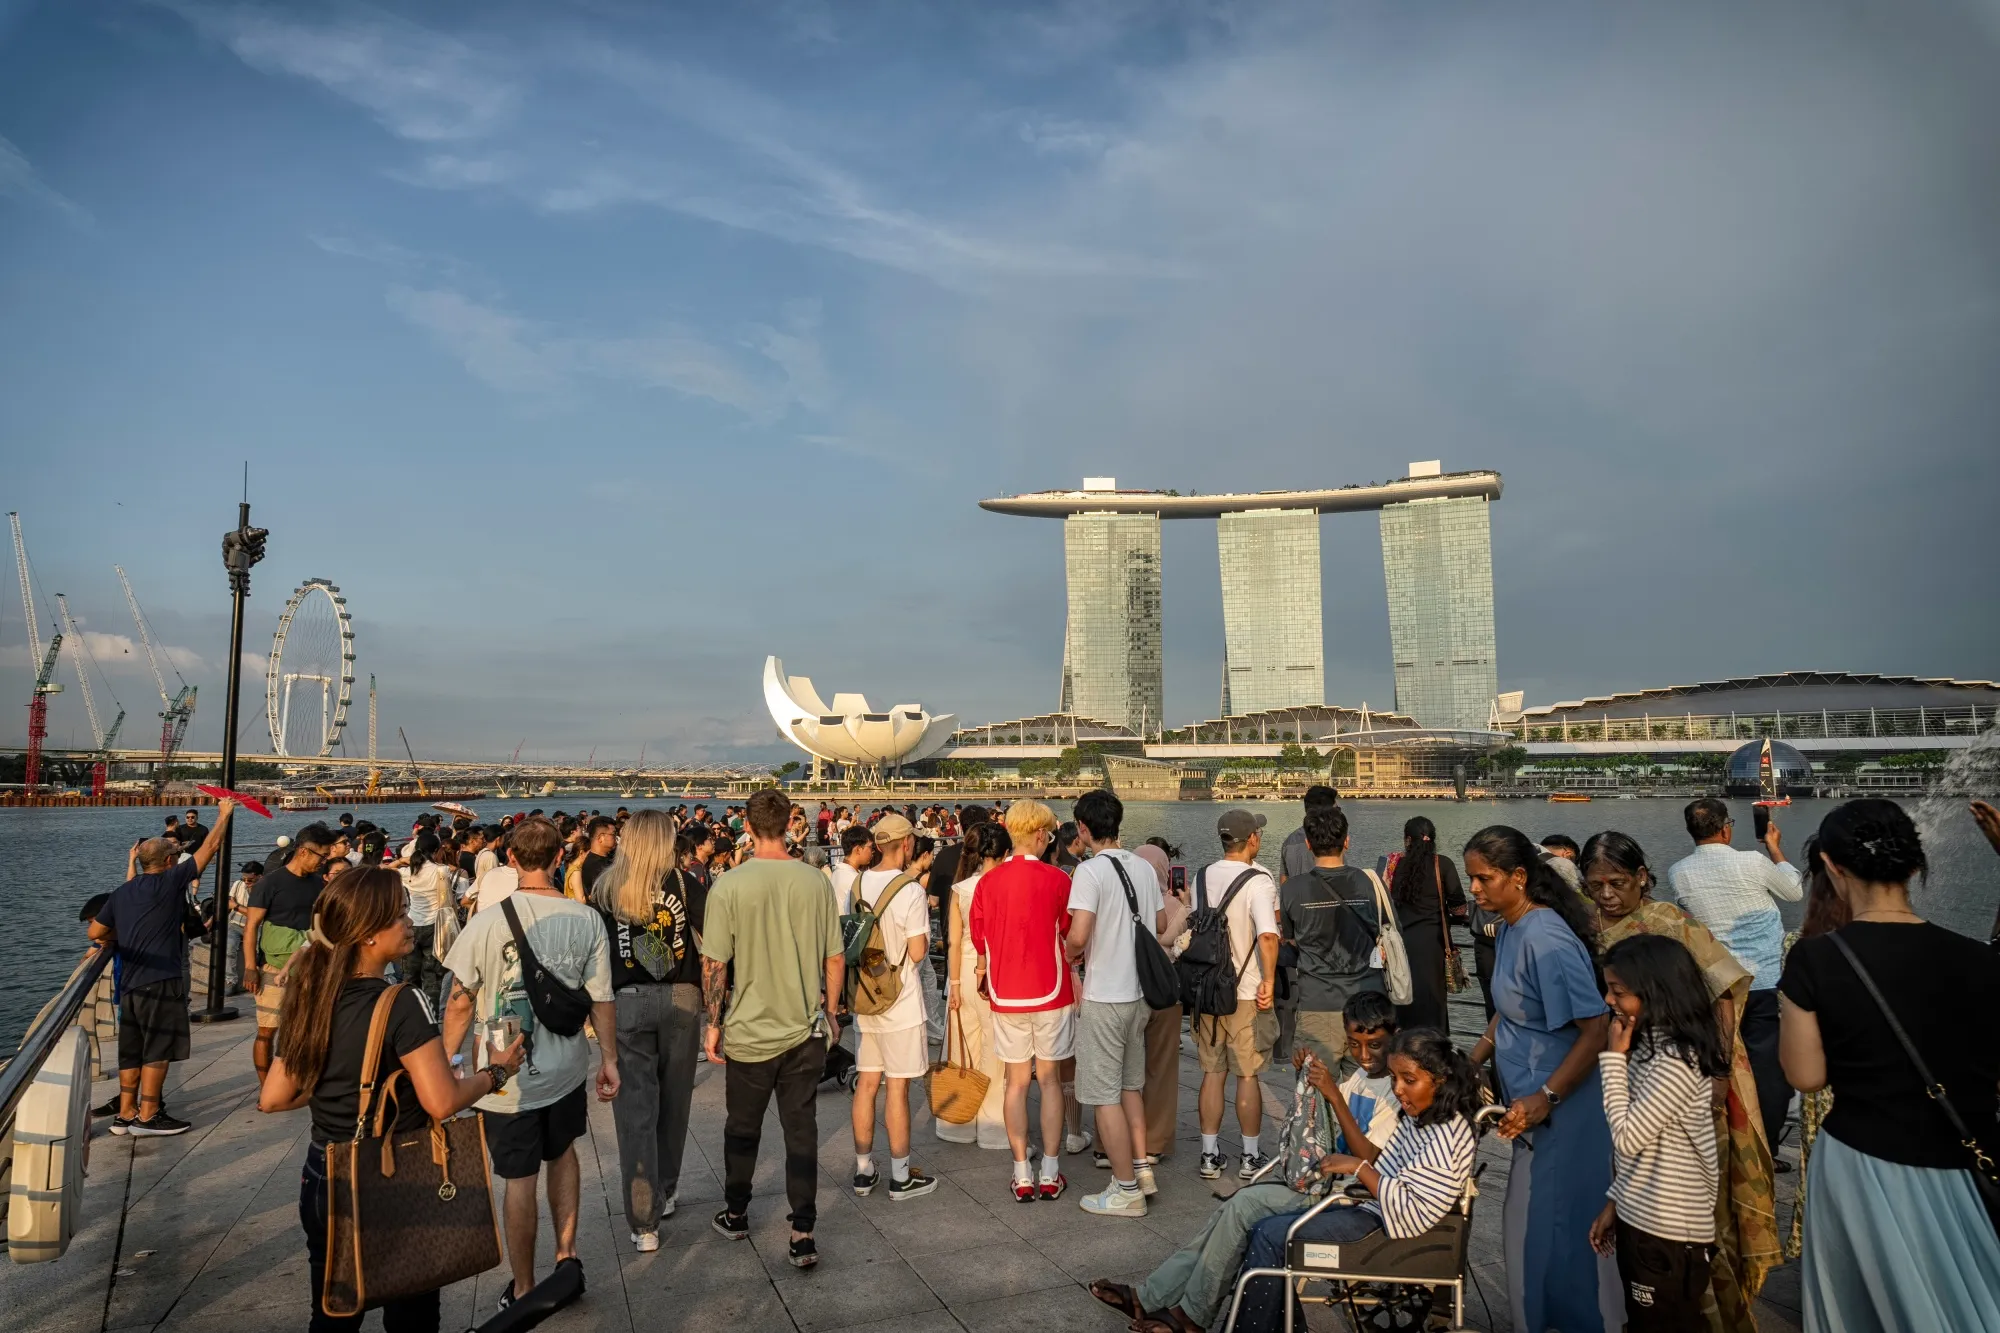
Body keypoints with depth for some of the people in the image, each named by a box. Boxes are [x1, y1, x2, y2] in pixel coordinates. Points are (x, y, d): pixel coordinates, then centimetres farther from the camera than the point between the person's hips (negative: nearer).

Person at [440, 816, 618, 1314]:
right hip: (566, 1069, 2)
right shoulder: (586, 920, -9)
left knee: (521, 1180, 11)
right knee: (562, 1152, 28)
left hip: (508, 1077, -2)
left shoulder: (488, 922, -16)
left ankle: (523, 1290, 26)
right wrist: (609, 1058, 6)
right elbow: (601, 999, -6)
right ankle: (567, 1252, 28)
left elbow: (461, 1002, -9)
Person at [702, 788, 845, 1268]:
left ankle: (736, 1215, 36)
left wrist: (714, 1023, 3)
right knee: (801, 1130, 9)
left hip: (750, 1031, -1)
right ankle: (802, 1234, 10)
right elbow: (835, 960, -1)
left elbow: (714, 964, -11)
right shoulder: (815, 881, -7)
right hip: (806, 1031, 1)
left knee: (742, 1129, 18)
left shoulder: (729, 885, -14)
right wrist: (829, 1013, 14)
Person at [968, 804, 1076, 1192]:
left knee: (1016, 1082, 10)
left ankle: (1022, 1175, 14)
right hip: (1050, 991, -2)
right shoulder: (1057, 880, -11)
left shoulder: (988, 881, -3)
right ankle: (1050, 1174, 13)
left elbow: (978, 938, 6)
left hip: (1006, 995, 2)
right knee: (1049, 1079, 8)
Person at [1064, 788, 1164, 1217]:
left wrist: (1071, 955, -4)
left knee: (1105, 1095, 3)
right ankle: (1140, 1169, 29)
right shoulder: (1144, 867, 4)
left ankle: (1125, 1191, 11)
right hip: (1139, 992, 8)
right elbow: (1161, 923, 15)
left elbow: (1078, 936, -25)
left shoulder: (1090, 870, -18)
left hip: (1104, 999, -8)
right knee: (1130, 1085, 22)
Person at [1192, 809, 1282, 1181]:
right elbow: (1268, 934, -28)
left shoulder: (1203, 876, 3)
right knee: (1247, 1075, 7)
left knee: (1213, 1073, 12)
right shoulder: (1259, 880, -15)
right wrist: (1269, 981, -19)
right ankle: (1251, 1157, 18)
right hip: (1247, 993, -5)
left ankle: (1210, 1156, 18)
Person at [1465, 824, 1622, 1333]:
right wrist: (1469, 1065, 11)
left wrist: (1546, 1098, -25)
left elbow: (1597, 1027, -25)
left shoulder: (1546, 939, -23)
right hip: (1531, 1105, 9)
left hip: (1561, 1112, -9)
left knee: (1552, 1229, 4)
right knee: (1527, 1226, 20)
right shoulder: (1508, 929, 5)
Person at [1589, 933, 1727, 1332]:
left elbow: (1626, 1138, -21)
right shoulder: (1651, 1045, 5)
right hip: (1640, 1219, 9)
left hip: (1670, 1232, -9)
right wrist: (1615, 1202, 14)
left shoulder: (1677, 1061, -24)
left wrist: (1614, 1058, -18)